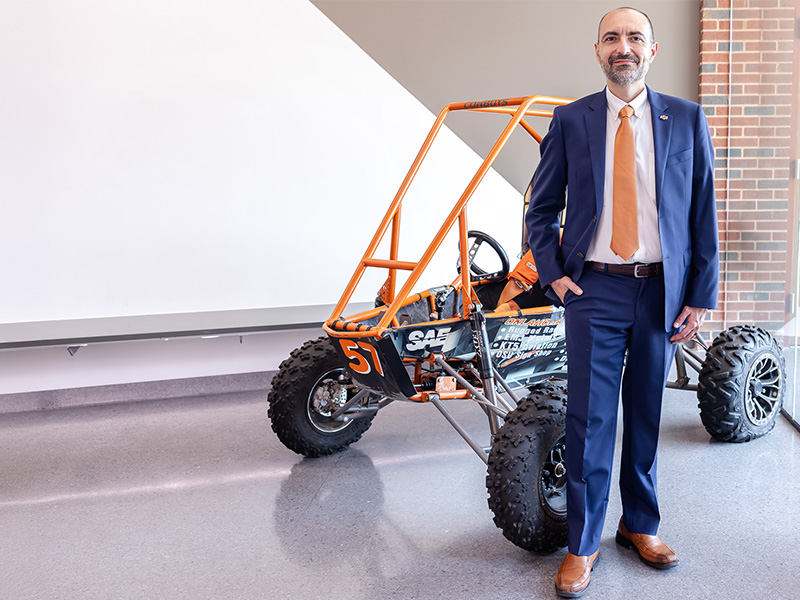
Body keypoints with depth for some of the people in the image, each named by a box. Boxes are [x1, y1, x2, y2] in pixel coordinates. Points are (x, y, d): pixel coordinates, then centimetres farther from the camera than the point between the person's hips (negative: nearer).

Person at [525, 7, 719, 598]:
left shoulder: (686, 119, 5)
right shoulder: (570, 121, 3)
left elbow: (704, 212, 5)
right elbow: (541, 208, 9)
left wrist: (702, 296, 1)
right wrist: (554, 274, -3)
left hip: (663, 291, 1)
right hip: (595, 290, -1)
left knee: (646, 415, 12)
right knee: (590, 418, -2)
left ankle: (641, 525, 31)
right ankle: (583, 544, 12)